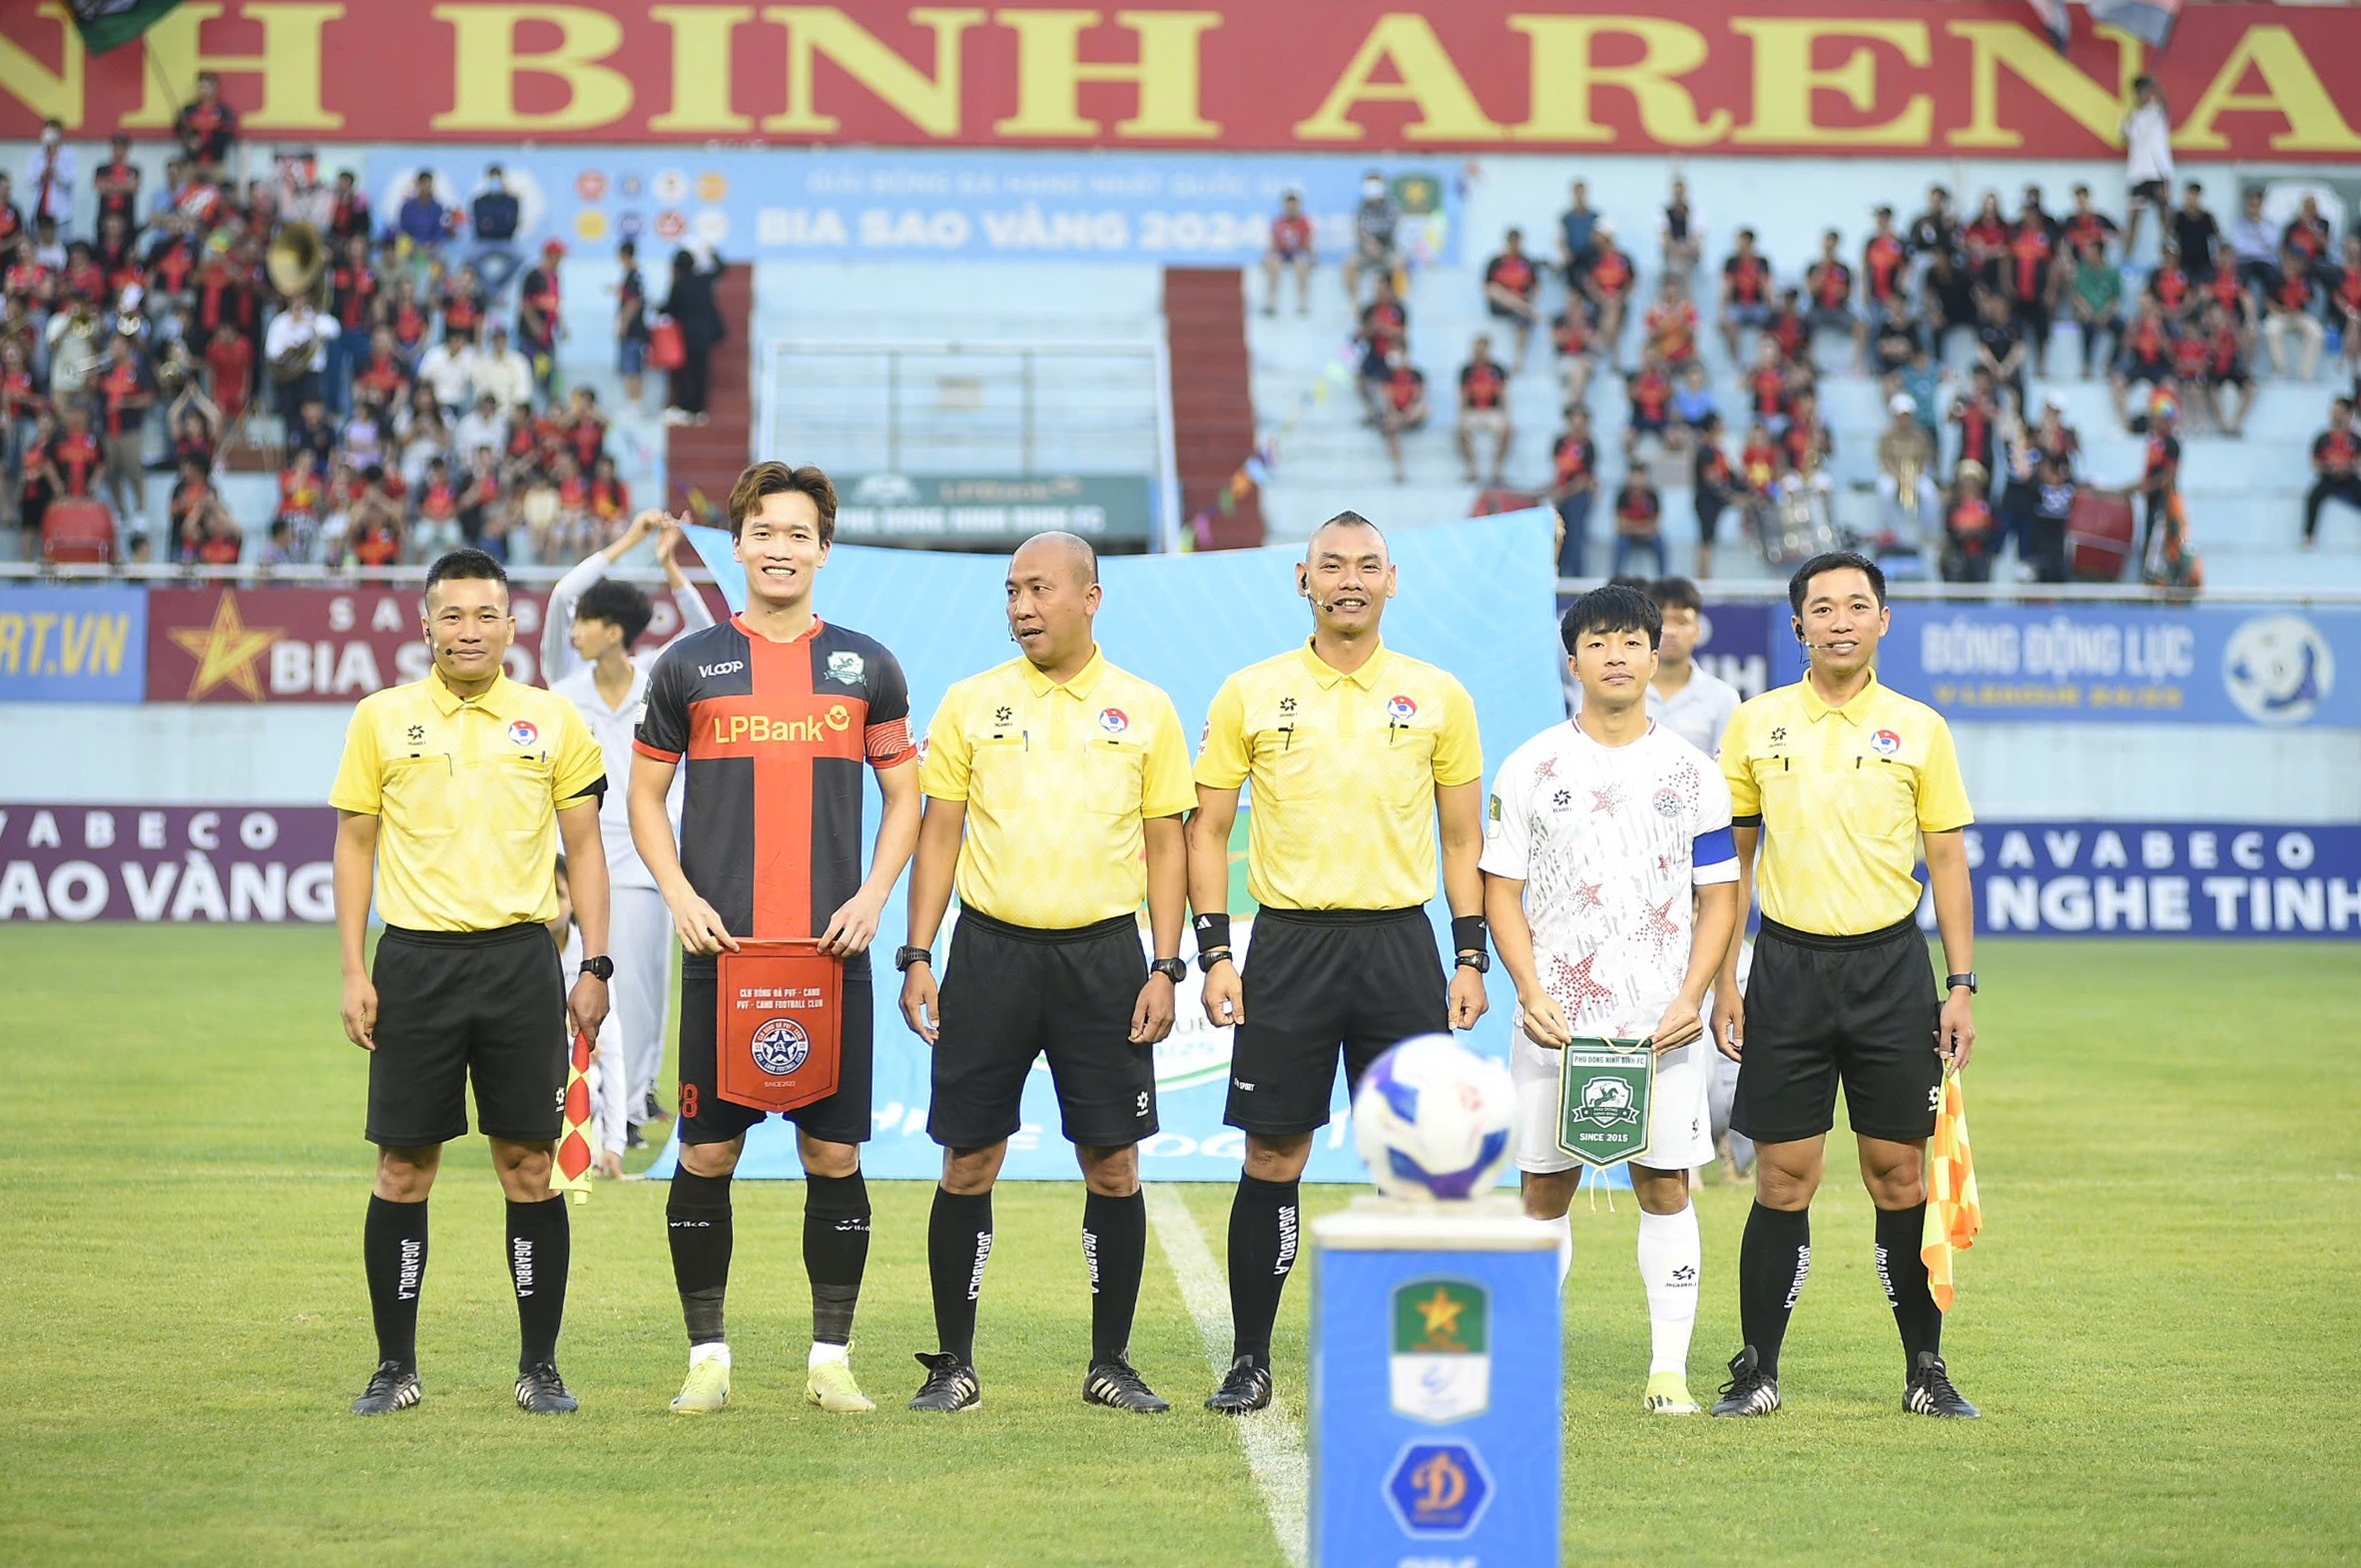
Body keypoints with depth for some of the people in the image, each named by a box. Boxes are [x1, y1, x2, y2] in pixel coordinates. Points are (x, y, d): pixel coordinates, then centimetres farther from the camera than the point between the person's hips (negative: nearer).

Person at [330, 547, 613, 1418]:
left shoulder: (553, 722, 6)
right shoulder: (381, 719, 5)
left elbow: (584, 847, 9)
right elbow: (355, 845, 8)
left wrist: (595, 967, 2)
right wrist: (354, 974, 1)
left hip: (522, 960, 0)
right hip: (415, 962, 0)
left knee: (529, 1165, 1)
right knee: (404, 1166, 1)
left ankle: (540, 1368, 8)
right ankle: (395, 1367, 10)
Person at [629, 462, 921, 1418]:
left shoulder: (866, 666, 8)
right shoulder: (689, 665, 6)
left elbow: (905, 793, 13)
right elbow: (645, 793, 10)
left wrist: (871, 896, -1)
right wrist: (681, 895, -4)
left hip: (832, 949, 1)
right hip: (720, 946, -1)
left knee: (835, 1153, 1)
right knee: (706, 1153, 0)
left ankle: (831, 1357, 10)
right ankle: (708, 1356, 9)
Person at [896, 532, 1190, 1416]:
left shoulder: (1144, 710, 5)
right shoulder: (972, 704, 5)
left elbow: (1165, 845, 7)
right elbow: (938, 835, 7)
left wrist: (1165, 968, -1)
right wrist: (917, 958, 0)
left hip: (1103, 954, 0)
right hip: (991, 947, 0)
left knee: (1113, 1165, 1)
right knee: (968, 1162, 0)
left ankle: (1111, 1365, 12)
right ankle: (953, 1366, 8)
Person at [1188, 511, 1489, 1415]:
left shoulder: (1437, 697, 6)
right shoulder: (1251, 694, 4)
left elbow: (1462, 838, 10)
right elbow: (1207, 829, 6)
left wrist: (1471, 958, 3)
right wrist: (1214, 952, -4)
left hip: (1400, 942, 1)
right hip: (1289, 942, -1)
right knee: (1272, 1157, 0)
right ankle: (1249, 1360, 8)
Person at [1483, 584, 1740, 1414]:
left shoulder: (1692, 772, 6)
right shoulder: (1530, 768, 4)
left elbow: (1720, 896, 6)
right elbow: (1501, 890, 3)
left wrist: (1691, 998, -7)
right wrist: (1532, 993, -9)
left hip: (1662, 1023, 0)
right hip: (1556, 1020, 0)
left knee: (1664, 1185, 0)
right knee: (1545, 1187, 2)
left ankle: (1670, 1369, 5)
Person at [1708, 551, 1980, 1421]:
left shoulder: (1919, 729, 3)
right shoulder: (1756, 724, 4)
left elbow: (1948, 863, 6)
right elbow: (1731, 860, 8)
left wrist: (1962, 986, 0)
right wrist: (1723, 981, 3)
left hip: (1889, 966, 0)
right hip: (1787, 965, 0)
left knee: (1898, 1174, 2)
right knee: (1783, 1177, -1)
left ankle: (1926, 1372, 11)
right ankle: (1756, 1373, 6)